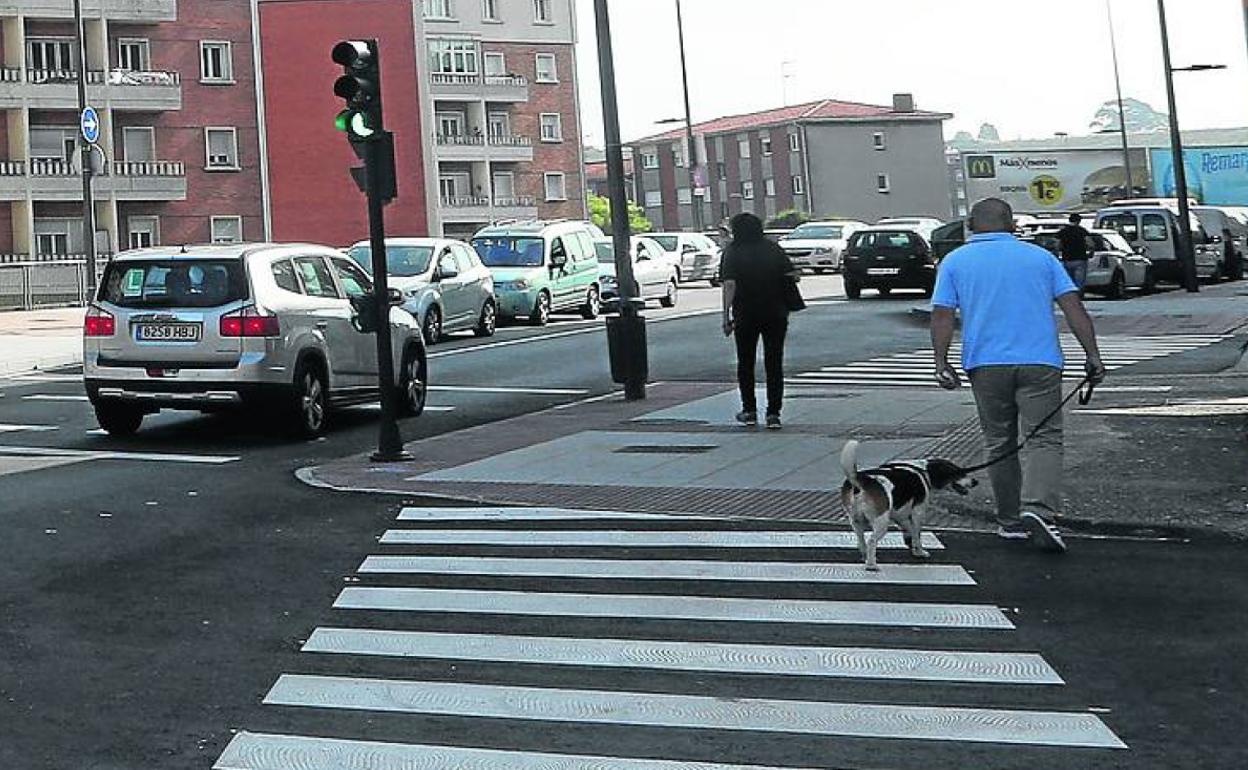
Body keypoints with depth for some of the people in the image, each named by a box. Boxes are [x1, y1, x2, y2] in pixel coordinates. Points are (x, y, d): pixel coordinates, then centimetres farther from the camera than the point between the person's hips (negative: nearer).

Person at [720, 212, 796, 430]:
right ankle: (773, 414, 0)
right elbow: (793, 275, -3)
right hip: (775, 313, 2)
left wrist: (726, 316, -14)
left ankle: (749, 411, 16)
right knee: (774, 363, 5)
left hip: (745, 314, -2)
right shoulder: (773, 249, 4)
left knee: (745, 363, 14)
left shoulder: (733, 253, -4)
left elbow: (729, 285, -14)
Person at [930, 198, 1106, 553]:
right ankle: (1038, 509, -24)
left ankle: (1011, 522, 16)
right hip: (1039, 362, -1)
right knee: (1044, 438, -3)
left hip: (986, 364, 1)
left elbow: (942, 315, -1)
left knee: (1000, 444, 11)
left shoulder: (955, 261, 10)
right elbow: (1073, 307, 3)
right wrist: (1093, 356, 1)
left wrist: (942, 363, -1)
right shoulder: (1039, 256, 11)